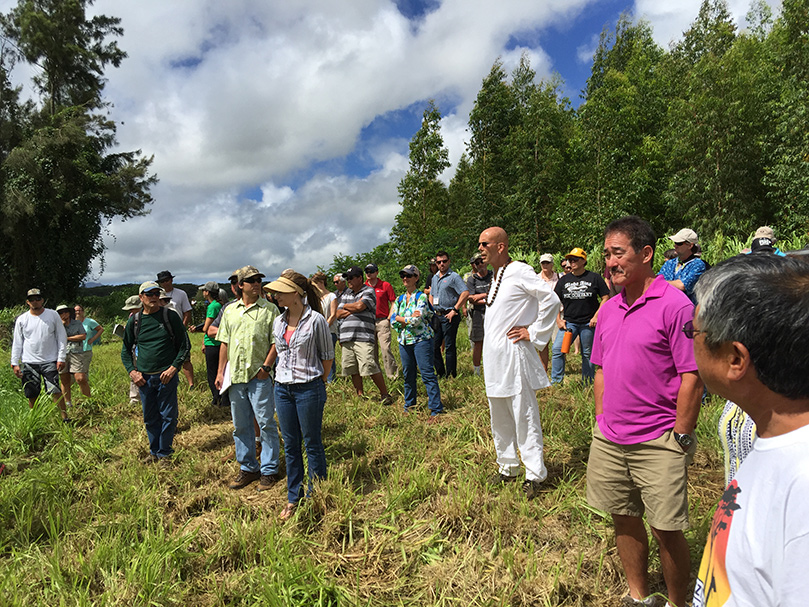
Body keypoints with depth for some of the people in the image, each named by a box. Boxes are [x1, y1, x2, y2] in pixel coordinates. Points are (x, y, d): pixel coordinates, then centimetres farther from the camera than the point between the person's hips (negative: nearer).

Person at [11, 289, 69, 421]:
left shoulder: (53, 315, 2)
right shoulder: (21, 319, 6)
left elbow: (62, 337, 4)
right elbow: (17, 343, 10)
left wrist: (61, 358, -3)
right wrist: (15, 363, 4)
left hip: (50, 361, -2)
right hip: (29, 363, 2)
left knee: (55, 390, -10)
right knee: (32, 395, 6)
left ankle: (64, 416, -2)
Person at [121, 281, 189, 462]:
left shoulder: (170, 317, -1)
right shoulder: (134, 320, 7)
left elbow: (184, 345, 1)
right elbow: (126, 350, 16)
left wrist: (174, 368, -9)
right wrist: (132, 371, 3)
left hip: (167, 375, -3)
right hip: (144, 377, 3)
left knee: (168, 416, 2)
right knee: (150, 418, 12)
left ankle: (165, 453, 16)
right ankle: (154, 451, 27)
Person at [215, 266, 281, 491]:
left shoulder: (269, 309, -1)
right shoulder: (229, 310, 12)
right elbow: (224, 343, 14)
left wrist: (266, 366, -13)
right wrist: (220, 371, 10)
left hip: (259, 376, -4)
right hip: (235, 375, 5)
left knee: (266, 423, 0)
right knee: (240, 425, 12)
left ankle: (269, 471, 12)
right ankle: (248, 468, 25)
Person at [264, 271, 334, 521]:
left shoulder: (316, 320, -12)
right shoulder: (278, 322, 5)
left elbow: (328, 356, -4)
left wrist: (318, 383, 3)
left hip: (309, 389, -5)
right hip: (282, 389, 6)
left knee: (312, 443, 7)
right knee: (290, 446, 13)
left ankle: (315, 497, 22)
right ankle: (293, 498, 27)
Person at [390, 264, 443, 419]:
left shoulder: (421, 297, -4)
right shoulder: (399, 299, 13)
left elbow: (416, 320, -16)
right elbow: (392, 320, 4)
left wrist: (400, 319, -3)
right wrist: (409, 319, -9)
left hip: (421, 340, -6)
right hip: (404, 341, 6)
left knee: (427, 374, -9)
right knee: (408, 376, 12)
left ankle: (436, 410, -5)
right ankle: (409, 406, 26)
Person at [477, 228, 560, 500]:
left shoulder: (519, 271, -12)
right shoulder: (496, 276, 15)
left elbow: (551, 300, -18)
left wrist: (533, 332, -13)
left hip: (513, 356, -9)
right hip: (493, 357, 9)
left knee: (524, 418, -1)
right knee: (499, 419, 16)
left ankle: (534, 475, 10)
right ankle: (507, 467, 30)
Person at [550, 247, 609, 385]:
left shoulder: (594, 278, 1)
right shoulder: (564, 280, 8)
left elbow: (605, 298, 1)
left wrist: (596, 317, -8)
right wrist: (558, 320, 2)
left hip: (588, 323, -2)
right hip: (568, 322, 2)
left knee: (587, 354, 8)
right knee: (557, 349, -10)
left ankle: (587, 383, 21)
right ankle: (555, 381, -1)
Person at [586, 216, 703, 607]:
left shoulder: (674, 305, -13)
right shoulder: (608, 309, 8)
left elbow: (692, 377, -14)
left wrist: (680, 438, -13)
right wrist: (601, 422, 12)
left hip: (658, 444, -6)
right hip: (609, 440, 7)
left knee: (666, 530, 6)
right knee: (624, 519, 18)